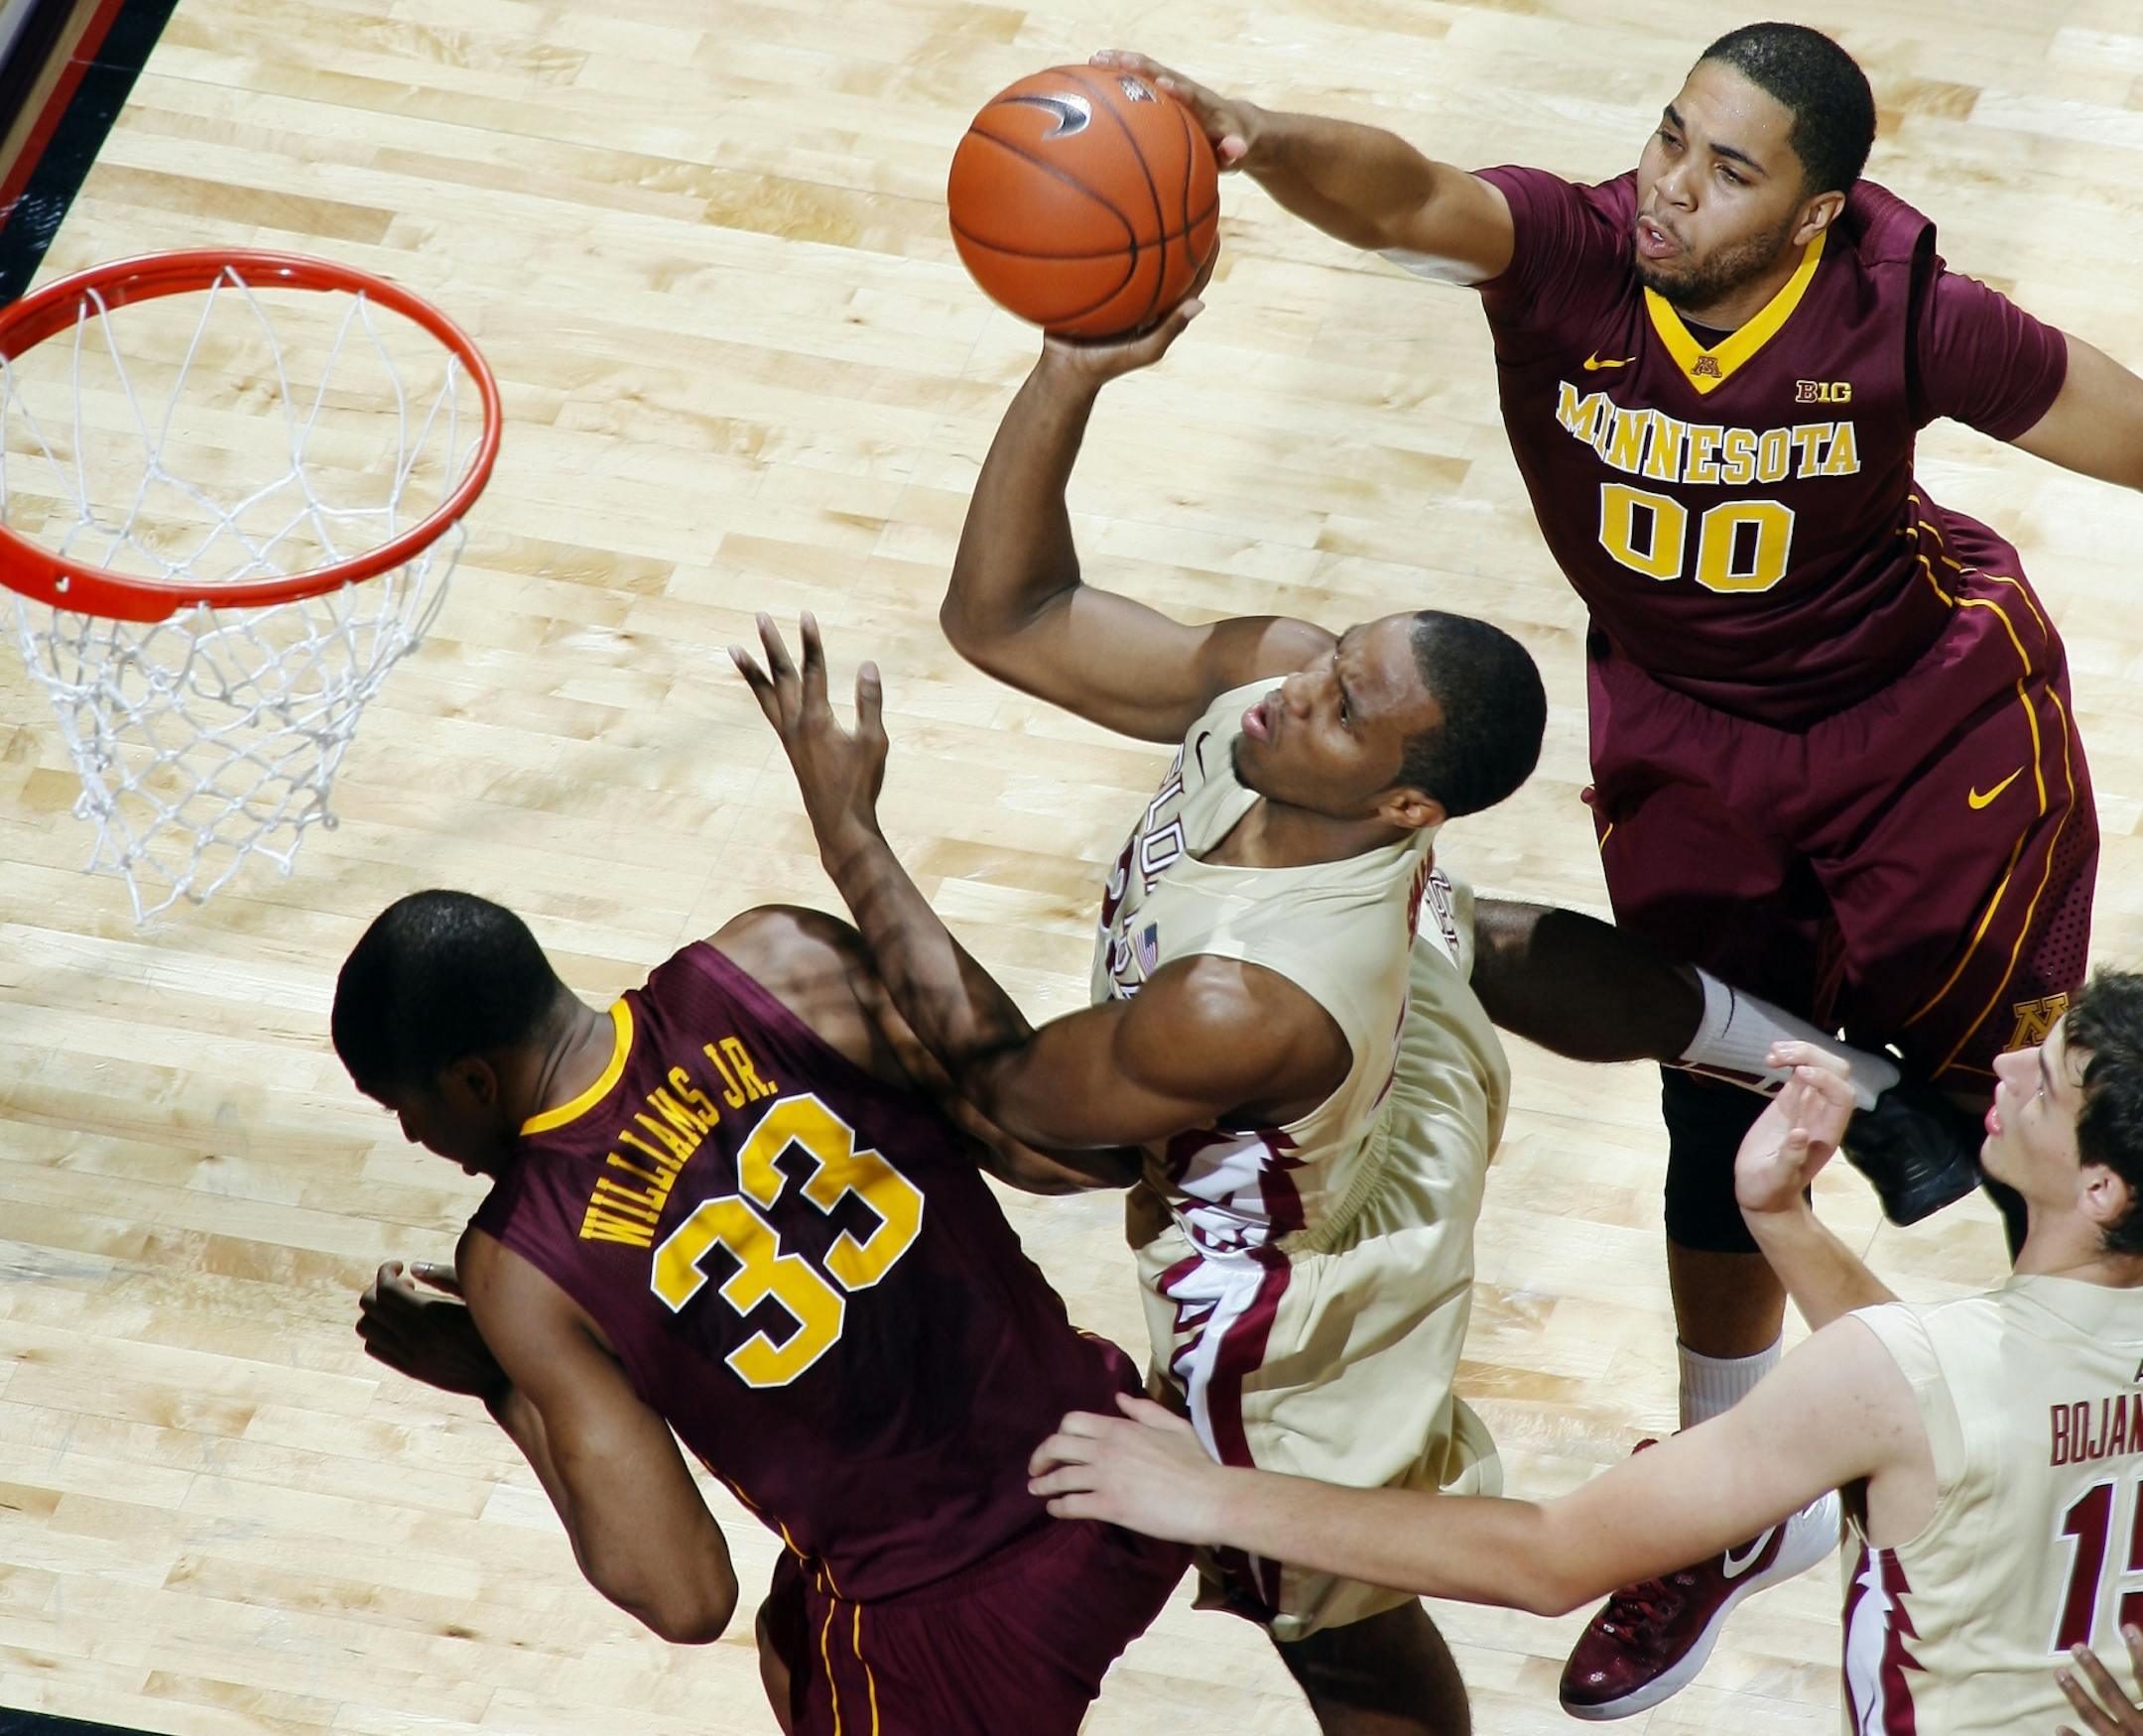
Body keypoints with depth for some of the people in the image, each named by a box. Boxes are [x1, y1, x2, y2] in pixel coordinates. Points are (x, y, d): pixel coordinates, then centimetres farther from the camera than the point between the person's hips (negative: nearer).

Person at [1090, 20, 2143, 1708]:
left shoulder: (1904, 313, -29)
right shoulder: (1568, 251, -30)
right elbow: (1407, 194, -51)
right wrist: (1249, 138, -71)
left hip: (1926, 713, -1)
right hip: (1685, 733, 2)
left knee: (1986, 1083, 12)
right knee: (1723, 1125, 6)